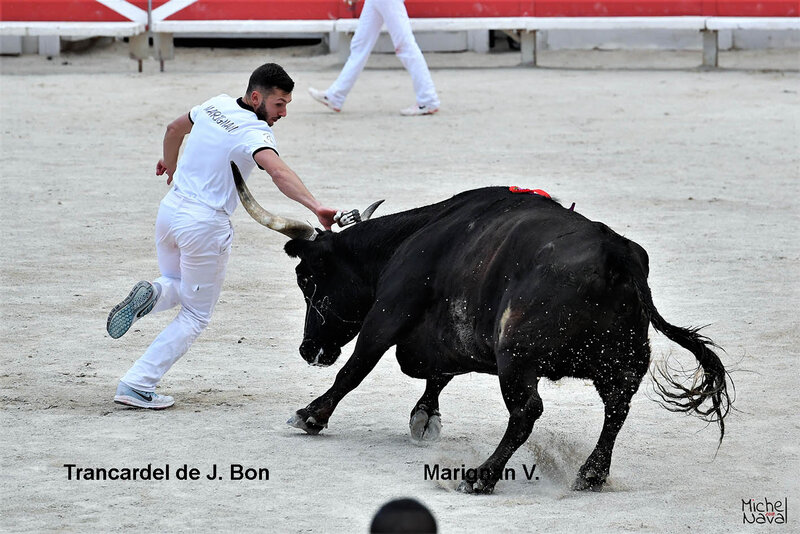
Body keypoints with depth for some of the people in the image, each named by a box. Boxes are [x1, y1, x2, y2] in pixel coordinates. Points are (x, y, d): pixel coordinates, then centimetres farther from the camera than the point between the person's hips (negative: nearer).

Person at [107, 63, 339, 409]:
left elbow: (175, 128, 24)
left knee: (177, 286, 30)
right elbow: (278, 171, -37)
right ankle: (137, 386, -3)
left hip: (170, 209, 7)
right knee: (195, 316, 8)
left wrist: (171, 164, 44)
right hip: (206, 225, -7)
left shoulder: (217, 105, 5)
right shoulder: (254, 132, -18)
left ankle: (152, 294, -6)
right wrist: (315, 206, -49)